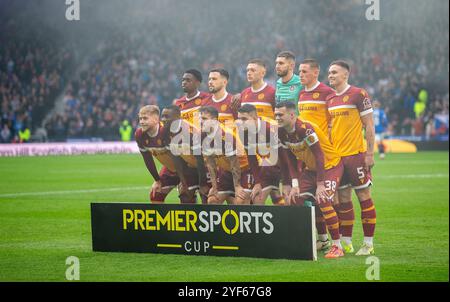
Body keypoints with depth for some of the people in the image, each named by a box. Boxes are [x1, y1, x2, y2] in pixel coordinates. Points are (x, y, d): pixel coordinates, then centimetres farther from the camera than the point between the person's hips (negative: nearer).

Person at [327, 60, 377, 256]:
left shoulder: (358, 94, -7)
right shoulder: (330, 99, 12)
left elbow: (369, 126, -8)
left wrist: (370, 153, -12)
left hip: (356, 154, -6)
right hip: (336, 156, 6)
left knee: (363, 196, -2)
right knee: (343, 199, 9)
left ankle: (368, 243, 3)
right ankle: (346, 242, 15)